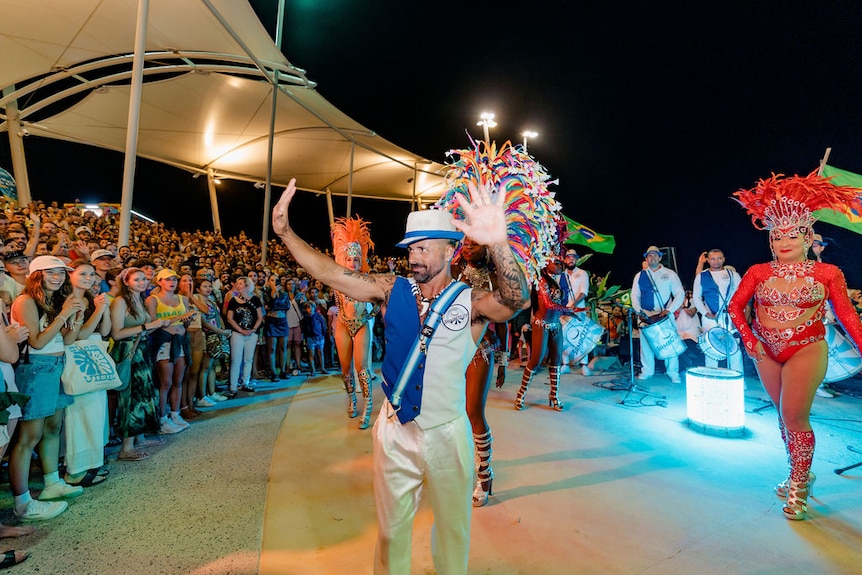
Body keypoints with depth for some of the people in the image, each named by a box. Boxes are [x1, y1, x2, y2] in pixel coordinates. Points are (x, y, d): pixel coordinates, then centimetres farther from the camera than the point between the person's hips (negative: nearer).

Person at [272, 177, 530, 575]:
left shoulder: (470, 302, -13)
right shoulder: (392, 290, -5)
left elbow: (514, 301, -32)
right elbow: (330, 273, -8)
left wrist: (498, 244, -51)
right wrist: (285, 232, -18)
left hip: (448, 434, -1)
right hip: (395, 430, 2)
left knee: (453, 529, 22)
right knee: (391, 528, 21)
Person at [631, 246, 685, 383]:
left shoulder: (670, 274, 6)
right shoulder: (640, 276, 11)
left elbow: (680, 294, 0)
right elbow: (635, 296, 10)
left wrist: (669, 310, -12)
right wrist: (638, 310, -7)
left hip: (665, 315, -2)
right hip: (646, 315, 2)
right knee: (646, 342, 2)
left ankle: (673, 373, 5)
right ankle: (647, 371, 12)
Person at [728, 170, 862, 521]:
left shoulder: (827, 273, -3)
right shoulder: (758, 273, 1)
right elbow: (735, 306, 7)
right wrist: (748, 338, -3)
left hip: (806, 350, -3)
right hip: (766, 353, 3)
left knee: (795, 415, -8)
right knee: (784, 414, 14)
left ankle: (798, 486, 12)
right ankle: (800, 474, 33)